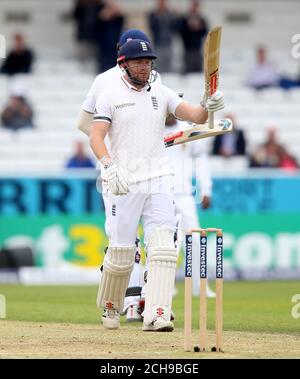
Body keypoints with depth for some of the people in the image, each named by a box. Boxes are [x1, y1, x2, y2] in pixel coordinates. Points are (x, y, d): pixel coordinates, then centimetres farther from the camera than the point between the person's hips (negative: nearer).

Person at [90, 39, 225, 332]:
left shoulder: (161, 94, 9)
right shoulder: (110, 95, -1)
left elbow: (194, 115, -3)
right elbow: (96, 137, -11)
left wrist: (208, 107, -27)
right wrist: (109, 166, -29)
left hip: (158, 181, 3)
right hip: (123, 183, -3)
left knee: (163, 247, -12)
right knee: (121, 252, 0)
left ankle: (156, 316, -16)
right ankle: (110, 307, 26)